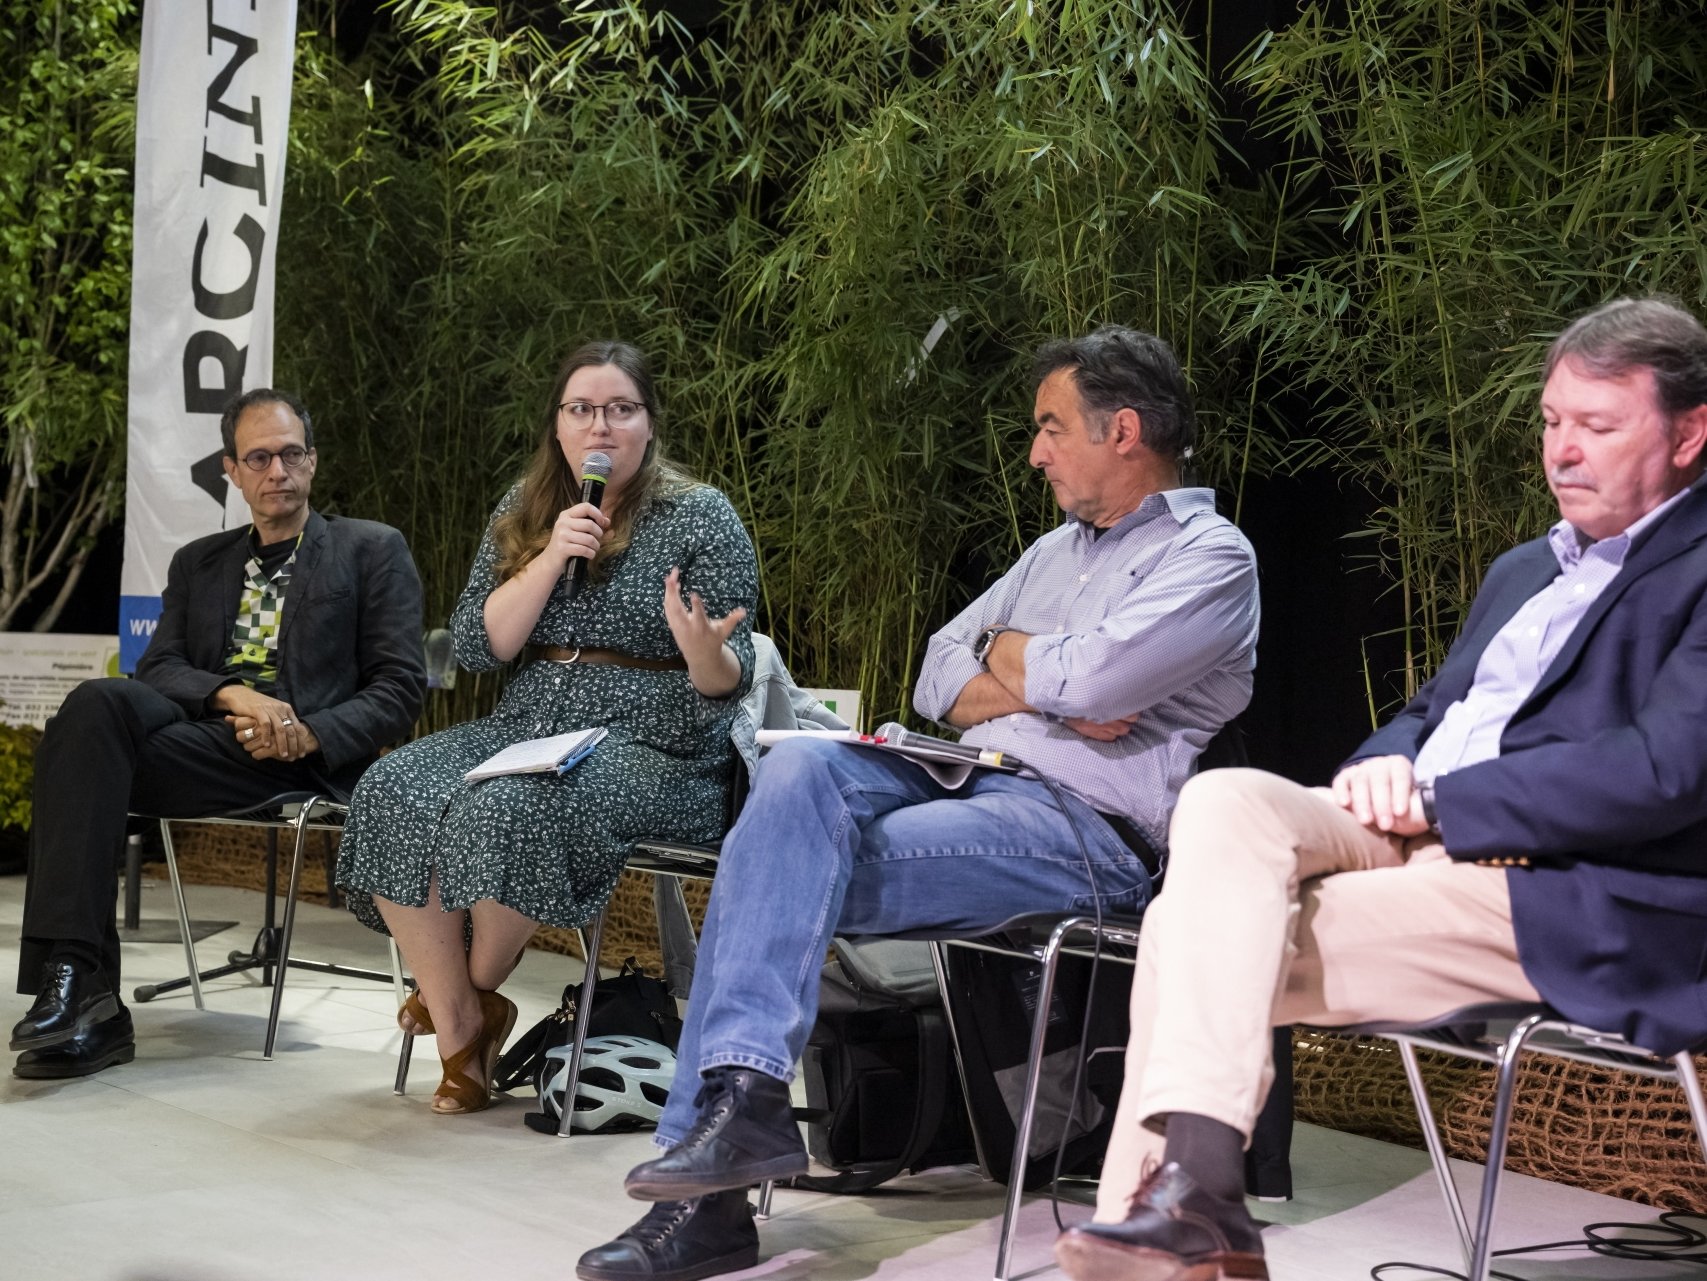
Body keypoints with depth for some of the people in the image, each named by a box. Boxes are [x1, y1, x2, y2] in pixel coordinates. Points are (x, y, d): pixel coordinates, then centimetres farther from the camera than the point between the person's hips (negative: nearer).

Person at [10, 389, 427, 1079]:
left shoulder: (373, 550, 14)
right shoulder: (197, 563, 27)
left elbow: (399, 685, 5)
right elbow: (157, 668, 13)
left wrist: (311, 734, -13)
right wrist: (232, 695, -10)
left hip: (307, 759, -4)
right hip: (208, 734, 4)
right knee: (98, 704, -31)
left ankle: (81, 984, -30)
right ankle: (74, 977, -36)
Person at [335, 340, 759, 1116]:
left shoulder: (700, 518, -1)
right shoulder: (524, 512, 13)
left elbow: (726, 685, -6)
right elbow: (477, 648, 3)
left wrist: (704, 648, -30)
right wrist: (550, 559, -9)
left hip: (653, 750, -5)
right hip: (528, 727, 5)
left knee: (508, 806, -34)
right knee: (393, 793, -22)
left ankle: (476, 992, -5)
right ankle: (461, 1031, -17)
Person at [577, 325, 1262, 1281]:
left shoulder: (1212, 556, 0)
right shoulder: (1058, 549, 28)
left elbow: (1095, 678, -18)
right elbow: (939, 674, 18)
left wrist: (1004, 655, 3)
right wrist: (1042, 693, -2)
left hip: (1086, 828, -7)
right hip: (970, 779, 8)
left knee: (788, 872, -24)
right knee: (802, 767, -23)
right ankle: (740, 1094, -30)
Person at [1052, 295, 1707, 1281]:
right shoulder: (1525, 572, 25)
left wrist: (1435, 800, -13)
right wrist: (1387, 766, 2)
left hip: (1566, 894, -8)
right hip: (1418, 832, 8)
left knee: (1204, 939, -23)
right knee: (1225, 801, -22)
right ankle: (1189, 1184, -27)